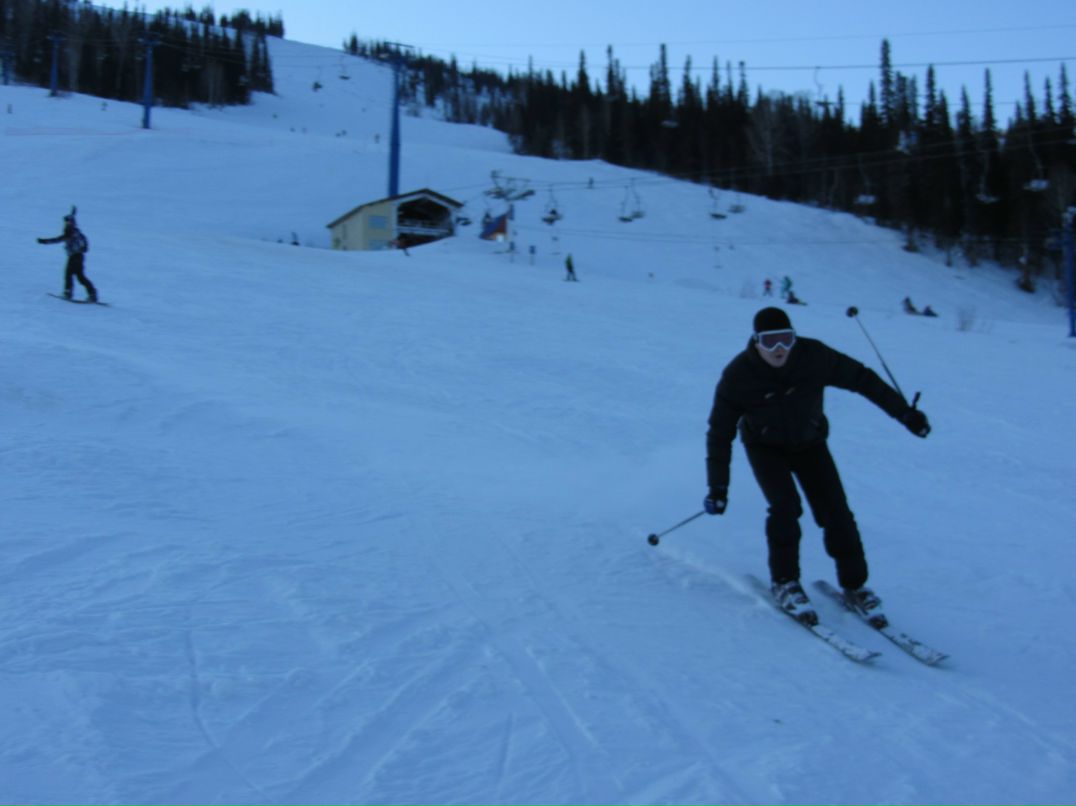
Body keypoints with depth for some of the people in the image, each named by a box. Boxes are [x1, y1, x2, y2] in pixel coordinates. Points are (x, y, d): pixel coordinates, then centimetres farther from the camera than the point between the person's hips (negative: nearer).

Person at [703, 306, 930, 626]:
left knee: (836, 513, -6)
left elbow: (862, 379, -13)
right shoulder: (737, 377, -26)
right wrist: (717, 486, -20)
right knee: (786, 507, -23)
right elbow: (720, 433, -18)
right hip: (765, 447, -2)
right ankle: (784, 582, -3)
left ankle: (854, 585, 12)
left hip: (809, 443, 2)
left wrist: (905, 412, -10)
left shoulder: (814, 356, -24)